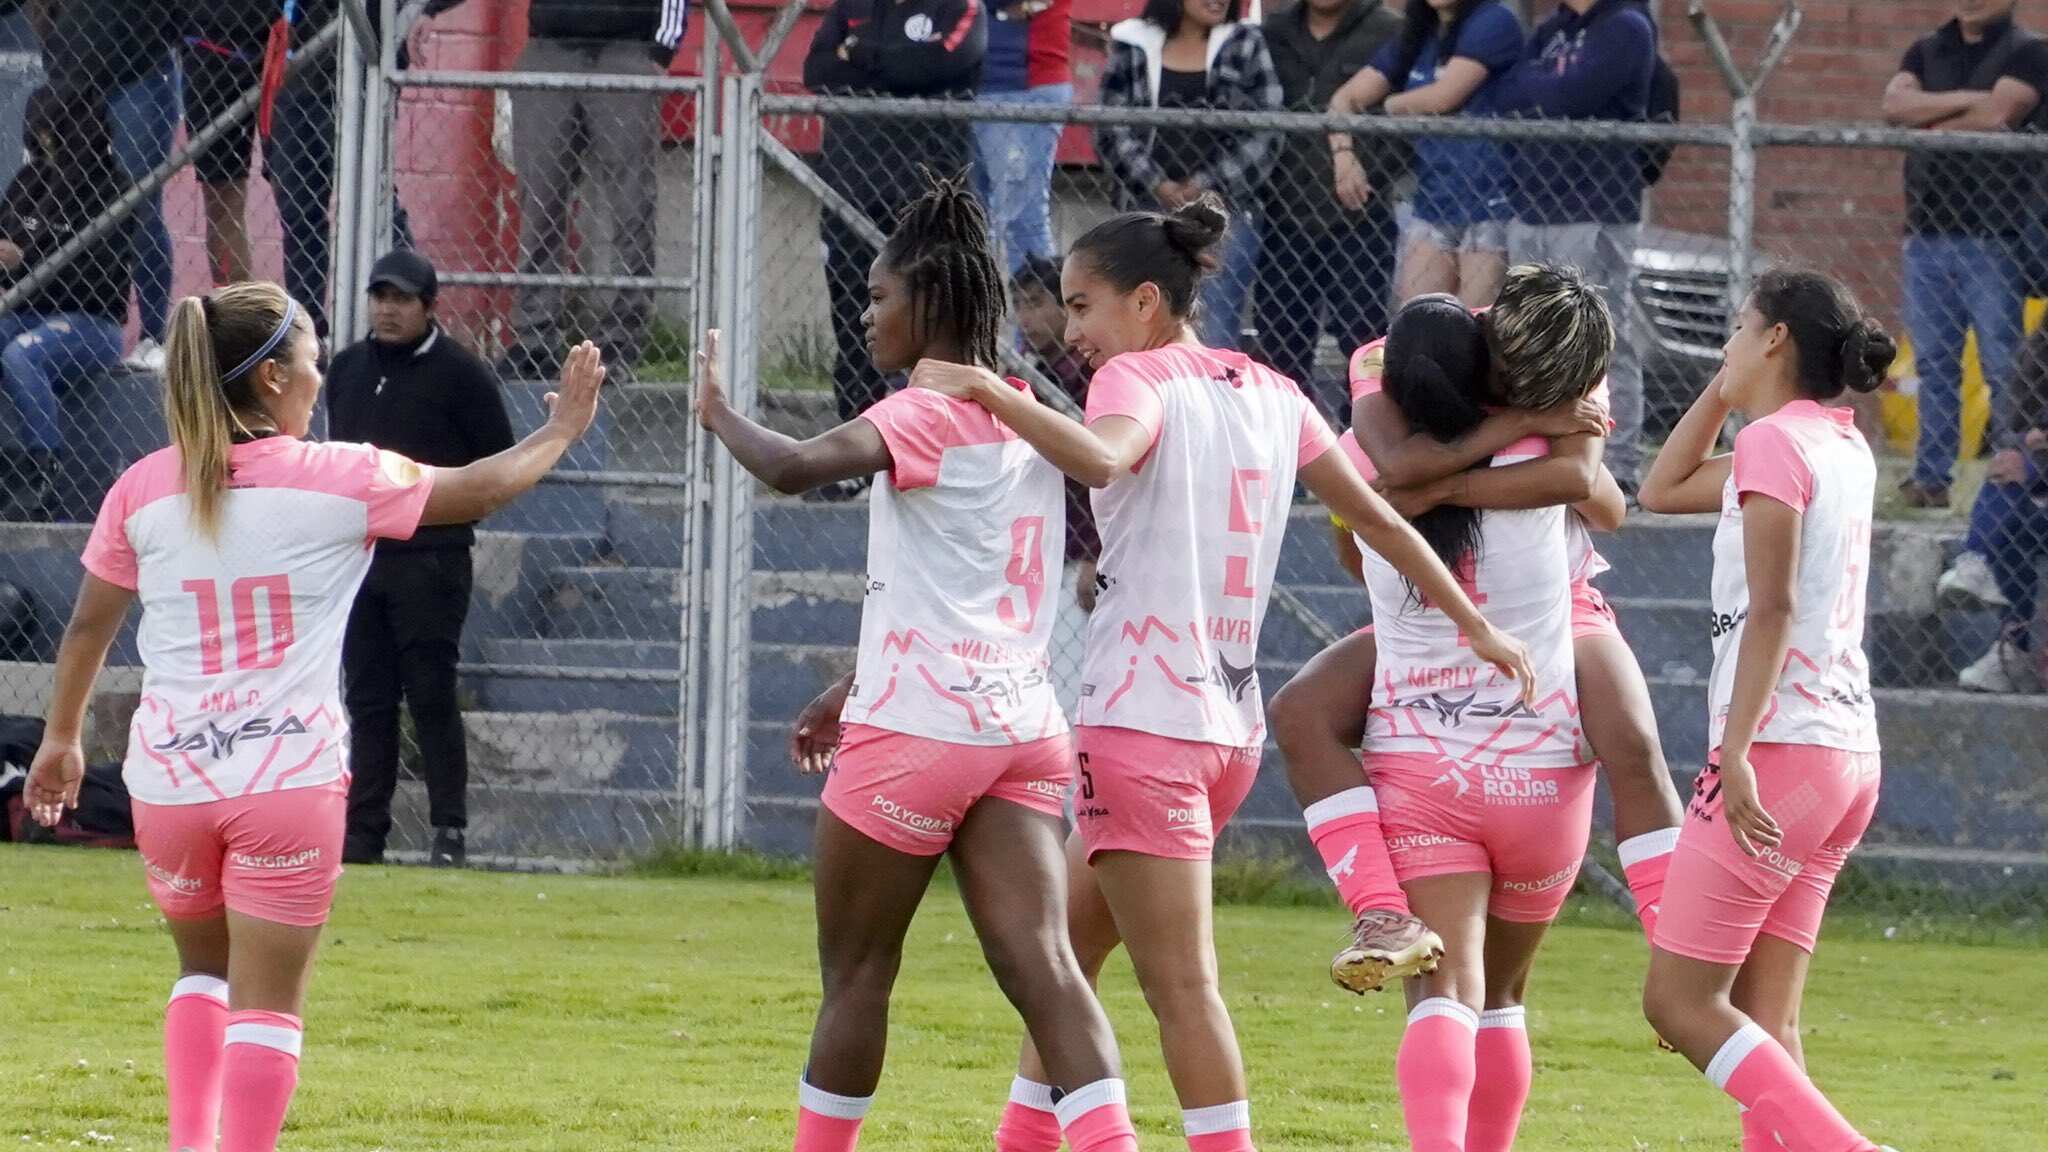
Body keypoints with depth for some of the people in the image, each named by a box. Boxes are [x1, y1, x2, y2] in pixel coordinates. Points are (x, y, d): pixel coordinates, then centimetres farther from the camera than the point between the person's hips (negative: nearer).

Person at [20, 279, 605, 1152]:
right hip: (290, 780, -3)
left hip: (169, 777, 3)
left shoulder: (144, 488, 1)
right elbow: (480, 489, 9)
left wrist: (62, 738, 25)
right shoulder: (341, 480, -5)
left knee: (204, 968, 23)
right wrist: (560, 431, 27)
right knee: (267, 1002, 0)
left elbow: (88, 627, 10)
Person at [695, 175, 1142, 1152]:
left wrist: (718, 412, -7)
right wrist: (858, 686, 32)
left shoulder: (924, 415, -10)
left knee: (855, 972, 7)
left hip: (915, 733, -7)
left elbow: (794, 467, -27)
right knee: (1040, 967, -6)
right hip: (1022, 725, 7)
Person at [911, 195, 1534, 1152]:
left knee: (1181, 988, -9)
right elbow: (1379, 519, 19)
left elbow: (1104, 457, -32)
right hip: (1231, 724, 8)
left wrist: (991, 390, -35)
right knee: (1062, 954, 18)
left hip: (1143, 722, -8)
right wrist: (1477, 627, 26)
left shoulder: (1139, 377, -8)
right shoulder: (1270, 395, 14)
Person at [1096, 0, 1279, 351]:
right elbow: (1111, 132, 3)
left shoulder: (1245, 45, 6)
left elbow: (1264, 136, 0)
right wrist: (1158, 185, -10)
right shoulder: (1133, 48, 7)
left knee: (1215, 342, -10)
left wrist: (1208, 186, -10)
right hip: (1150, 209, 2)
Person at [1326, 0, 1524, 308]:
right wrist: (1343, 152, -6)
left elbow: (1444, 97, -15)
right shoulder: (1415, 38, 15)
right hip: (1430, 207, 6)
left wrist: (1385, 105, 4)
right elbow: (1345, 98, 14)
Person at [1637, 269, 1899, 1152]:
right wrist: (1726, 390, 21)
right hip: (1849, 752, 9)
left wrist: (1737, 755, -25)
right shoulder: (1843, 448, 16)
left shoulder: (1774, 443, -11)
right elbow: (1663, 490, 28)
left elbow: (1773, 609, -20)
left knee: (1680, 998, -6)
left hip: (1778, 747, -9)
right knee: (1761, 1016, 8)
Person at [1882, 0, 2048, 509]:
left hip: (1993, 234, -5)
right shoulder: (1927, 52, 17)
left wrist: (1931, 123, -2)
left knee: (2004, 363, -6)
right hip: (1929, 230, 5)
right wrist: (1966, 100, -12)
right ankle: (1930, 476, 9)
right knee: (1934, 362, 6)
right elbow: (1894, 104, -1)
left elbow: (1997, 116, -15)